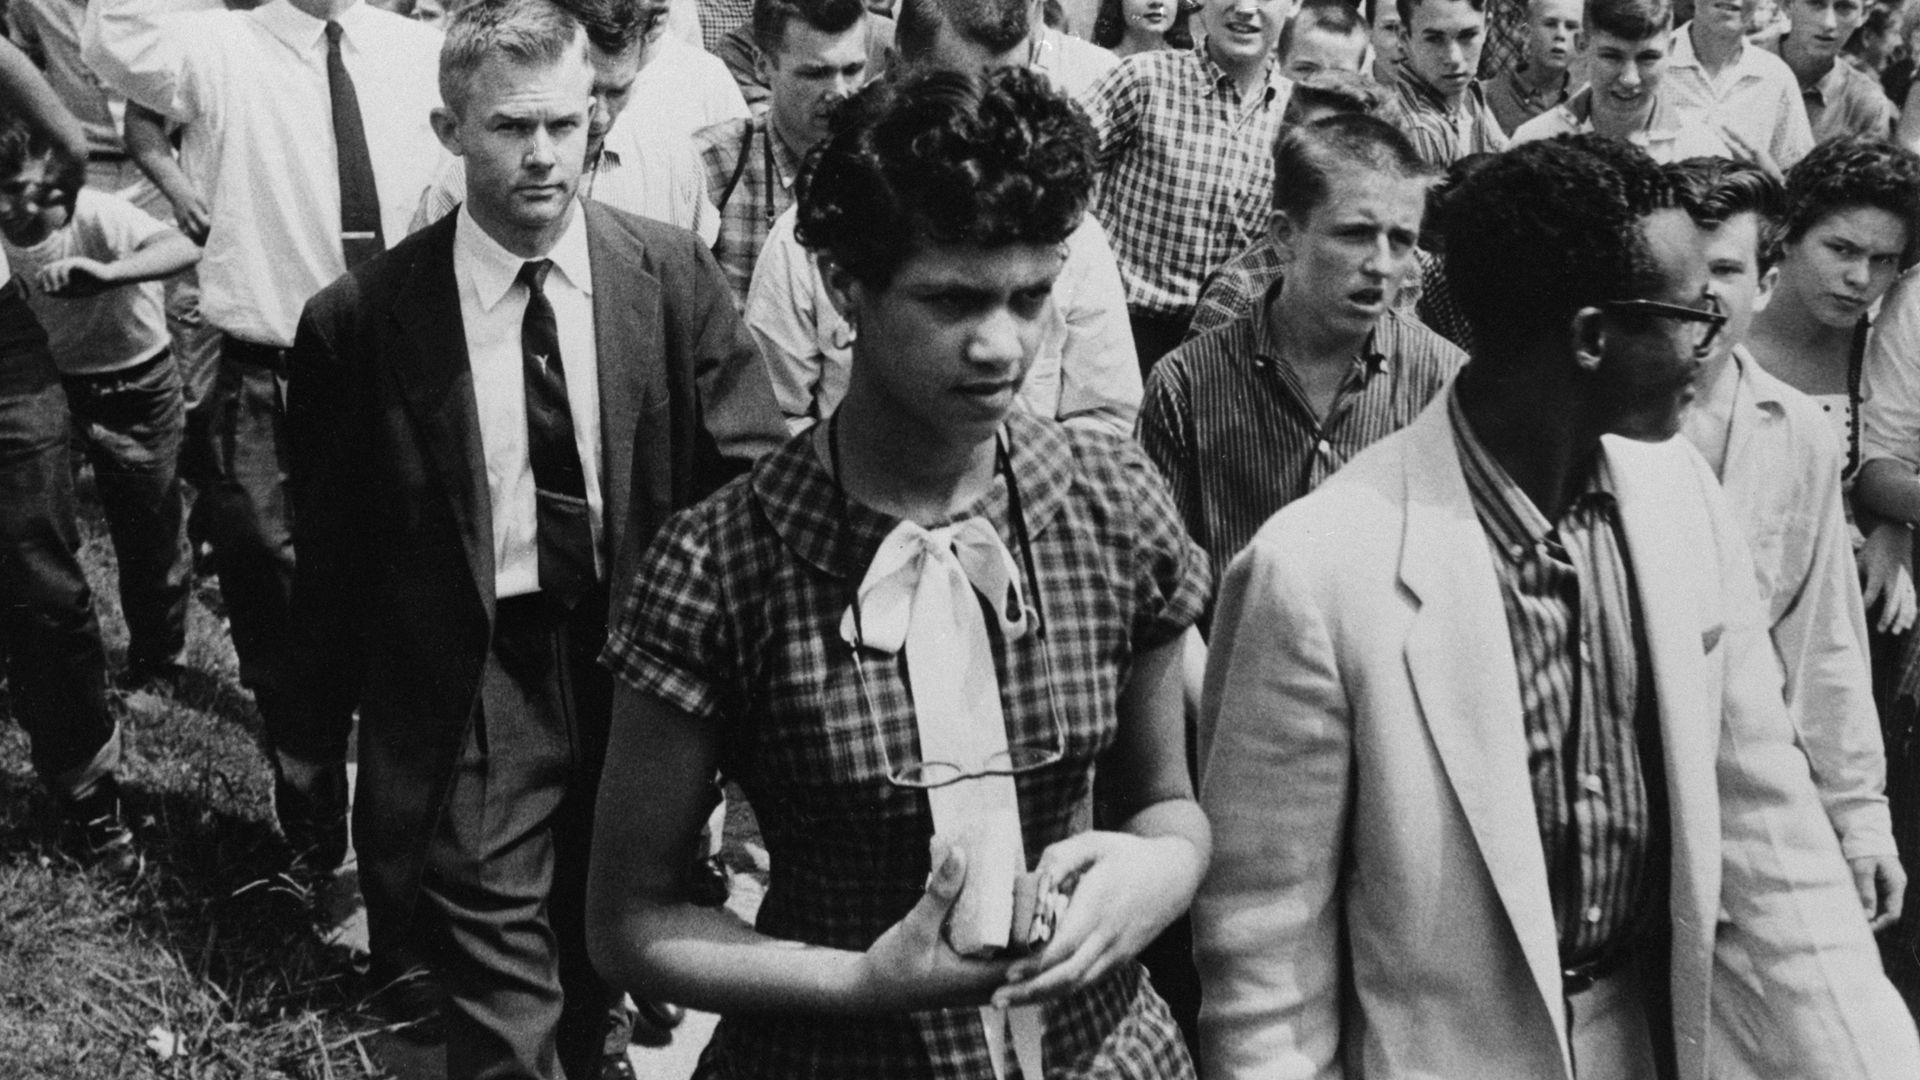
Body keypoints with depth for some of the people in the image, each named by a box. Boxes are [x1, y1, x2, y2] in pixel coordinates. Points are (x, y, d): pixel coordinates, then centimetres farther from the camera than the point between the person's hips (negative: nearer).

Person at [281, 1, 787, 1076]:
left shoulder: (673, 274, -5)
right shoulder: (361, 319, -10)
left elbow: (756, 469, -1)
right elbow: (331, 543, 0)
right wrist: (316, 725, 5)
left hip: (639, 665, 3)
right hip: (469, 694, -3)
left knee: (598, 977, 23)